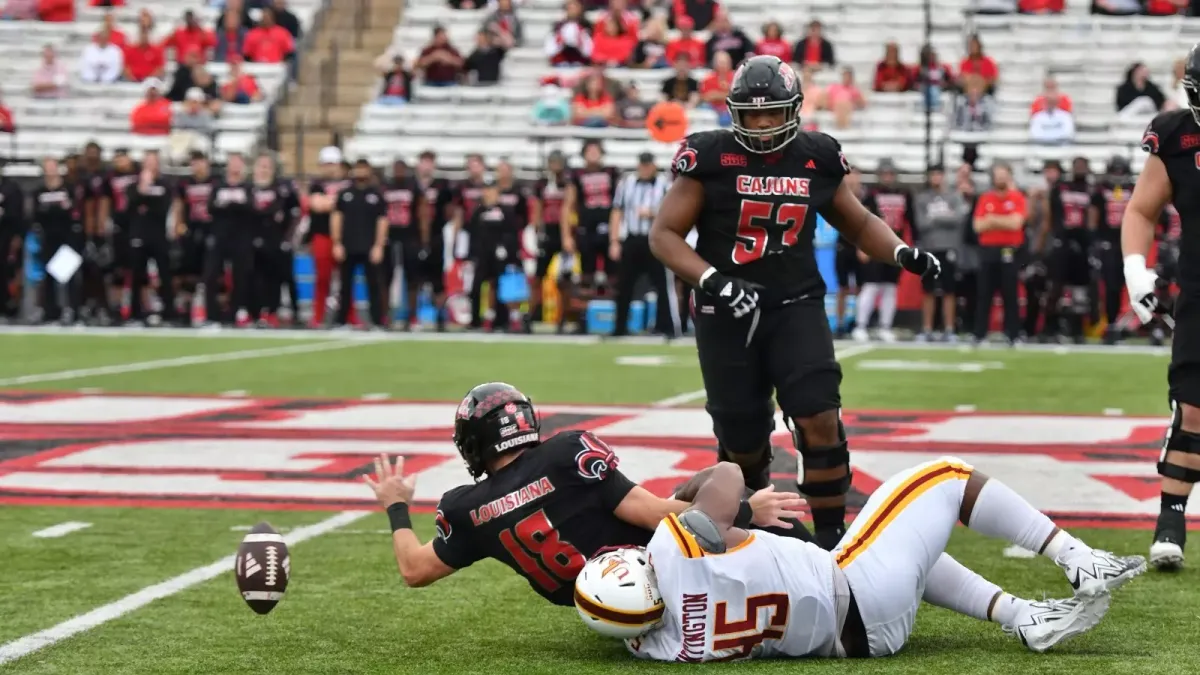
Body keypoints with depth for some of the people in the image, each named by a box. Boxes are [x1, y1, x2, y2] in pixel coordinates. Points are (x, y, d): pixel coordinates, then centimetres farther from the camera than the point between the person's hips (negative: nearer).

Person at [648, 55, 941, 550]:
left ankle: (831, 536, -9)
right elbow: (664, 234, -6)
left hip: (795, 305, 1)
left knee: (819, 418, -16)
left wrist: (901, 253, -3)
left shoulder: (817, 158, 1)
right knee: (743, 442, 7)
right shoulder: (710, 157, -8)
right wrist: (713, 280, -21)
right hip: (728, 312, -1)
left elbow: (856, 221, 16)